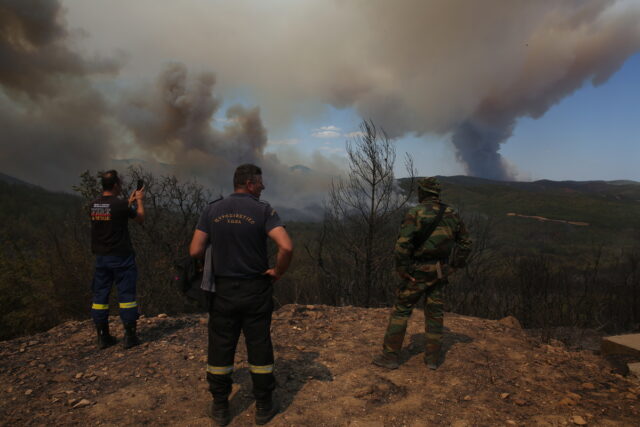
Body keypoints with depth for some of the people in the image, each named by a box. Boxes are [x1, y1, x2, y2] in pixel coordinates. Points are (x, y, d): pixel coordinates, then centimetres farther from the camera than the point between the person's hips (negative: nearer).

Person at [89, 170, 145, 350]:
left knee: (100, 294, 11)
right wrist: (140, 200, 15)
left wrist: (130, 201, 26)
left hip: (101, 257, 6)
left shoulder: (94, 205, 3)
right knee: (126, 294, 2)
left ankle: (102, 336, 18)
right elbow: (140, 218, 0)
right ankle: (129, 335, 7)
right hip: (121, 257, -6)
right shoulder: (120, 204, -15)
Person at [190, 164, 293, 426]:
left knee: (220, 349, 14)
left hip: (223, 290, 3)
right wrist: (277, 272, -6)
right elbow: (286, 247, -23)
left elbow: (195, 251, -5)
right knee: (259, 348, 11)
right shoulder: (263, 210, -10)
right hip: (256, 290, -2)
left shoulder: (212, 210, -1)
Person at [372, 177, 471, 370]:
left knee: (401, 311, 4)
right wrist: (453, 265, 16)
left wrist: (402, 269, -13)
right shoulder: (452, 214, 5)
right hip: (440, 273, 5)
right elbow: (465, 243, 12)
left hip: (418, 272, -5)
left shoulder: (415, 212, -13)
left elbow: (403, 243, -22)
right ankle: (432, 358, 22)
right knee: (435, 313, 15)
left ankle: (390, 356, 9)